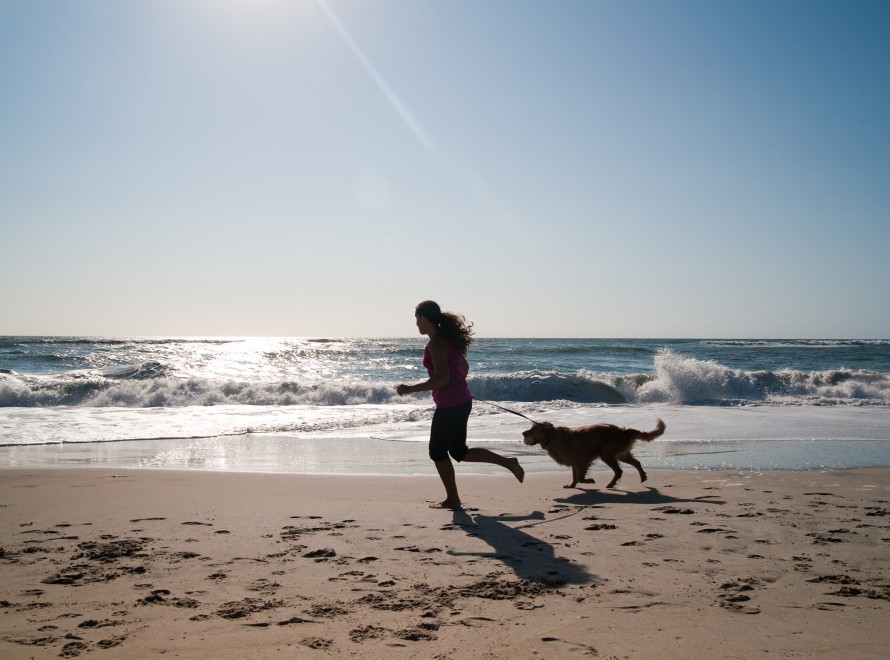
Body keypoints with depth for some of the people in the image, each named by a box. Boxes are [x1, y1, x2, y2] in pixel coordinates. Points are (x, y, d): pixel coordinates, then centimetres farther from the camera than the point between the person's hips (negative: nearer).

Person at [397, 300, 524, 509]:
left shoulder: (436, 343, -18)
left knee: (438, 451, 7)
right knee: (459, 451, 17)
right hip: (462, 401, 9)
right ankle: (508, 462, 14)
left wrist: (410, 389, -21)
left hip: (449, 405, -9)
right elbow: (464, 367, 21)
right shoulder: (447, 338, 11)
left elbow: (441, 379, -24)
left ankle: (452, 499, 16)